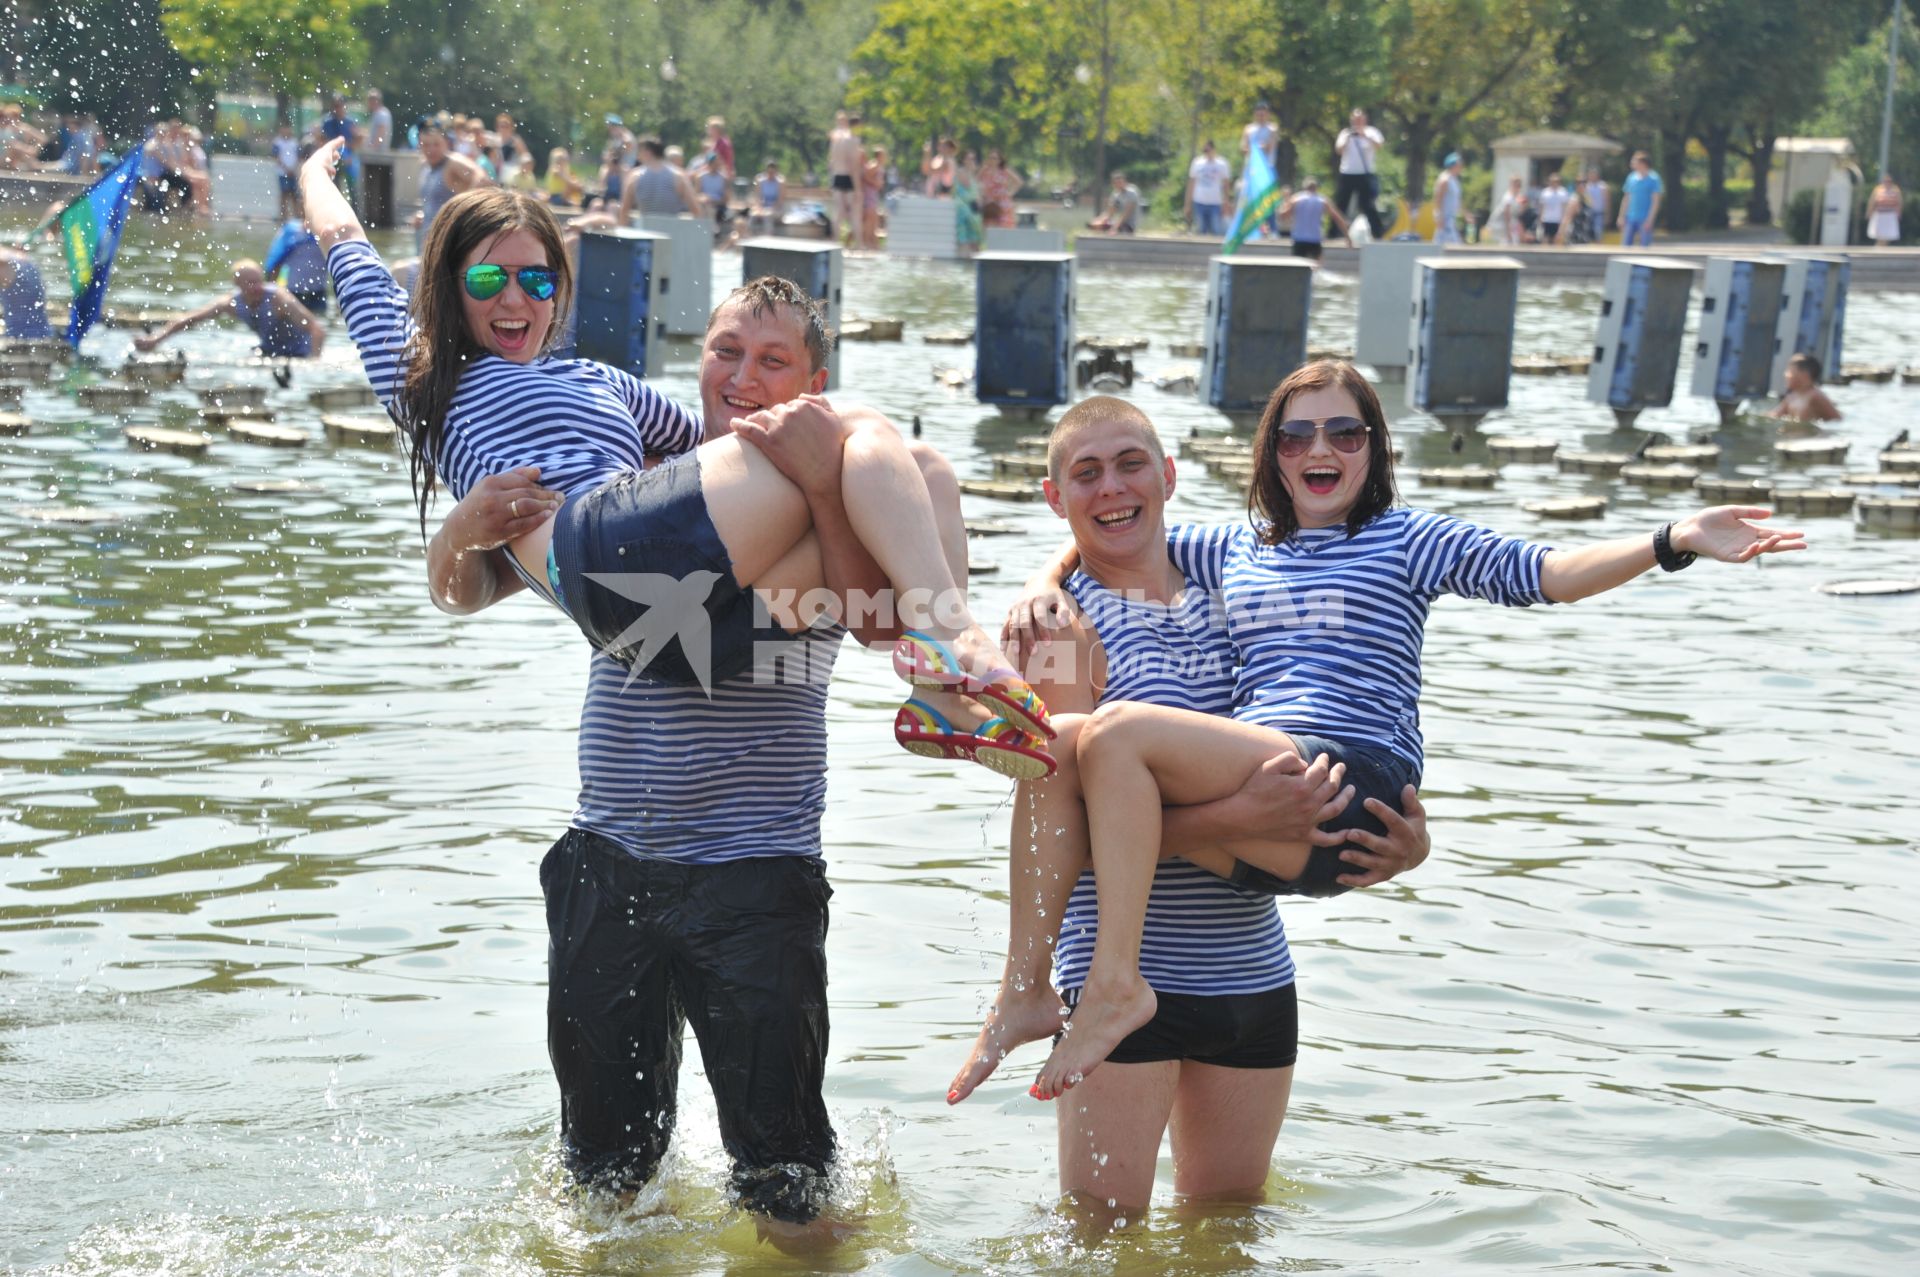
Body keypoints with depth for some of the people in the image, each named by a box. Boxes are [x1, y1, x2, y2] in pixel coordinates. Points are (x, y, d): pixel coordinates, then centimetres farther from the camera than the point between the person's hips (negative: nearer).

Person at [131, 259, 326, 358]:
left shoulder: (278, 299, -30)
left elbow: (318, 328, -37)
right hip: (269, 351, 6)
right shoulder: (232, 302, -13)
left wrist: (314, 362, -51)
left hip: (298, 354, -6)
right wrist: (154, 339, -11)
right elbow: (190, 320, -5)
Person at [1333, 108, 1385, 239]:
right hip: (1347, 174, 2)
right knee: (1339, 206, 5)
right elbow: (1338, 150, -1)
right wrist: (1348, 137, -11)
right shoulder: (1345, 133, 9)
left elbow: (1379, 145, -15)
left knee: (1370, 207, -3)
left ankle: (1377, 235, 1)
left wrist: (1365, 135, -24)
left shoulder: (1371, 132, 3)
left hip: (1367, 175, -2)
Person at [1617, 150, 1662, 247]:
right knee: (1625, 245, 2)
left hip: (1645, 220, -5)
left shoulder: (1653, 179, -6)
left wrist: (1650, 219, -14)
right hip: (1630, 218, 5)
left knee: (1645, 247, -1)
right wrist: (1621, 216, 10)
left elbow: (1656, 201, -8)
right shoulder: (1631, 177, 9)